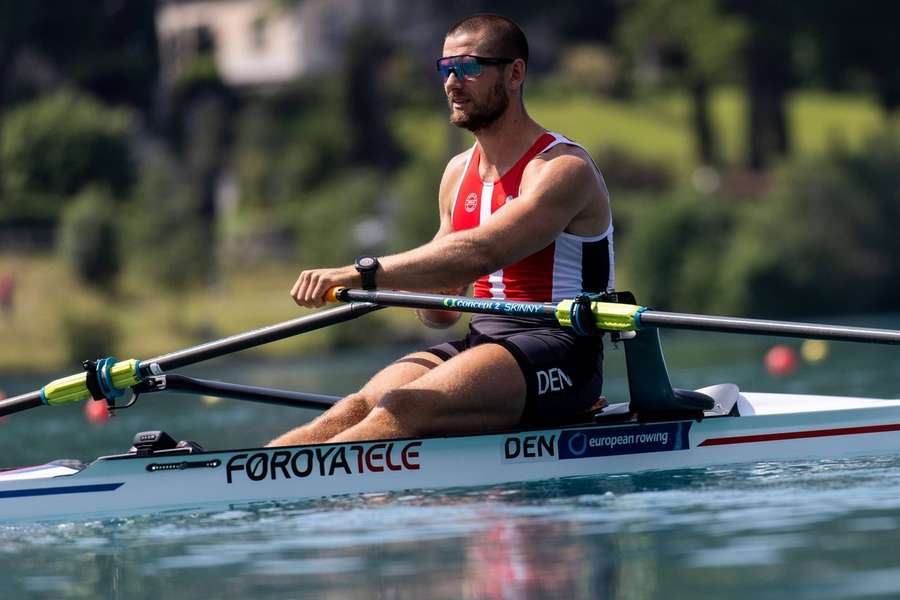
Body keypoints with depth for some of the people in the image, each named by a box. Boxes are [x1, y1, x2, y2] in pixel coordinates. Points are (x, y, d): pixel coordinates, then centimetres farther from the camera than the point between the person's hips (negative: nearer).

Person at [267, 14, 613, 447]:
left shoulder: (563, 169, -10)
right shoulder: (458, 172, 16)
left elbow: (480, 252, -28)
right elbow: (441, 311, 20)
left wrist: (364, 273, -34)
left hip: (557, 354, -7)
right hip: (481, 342, 7)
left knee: (405, 409, -30)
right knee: (359, 408, -20)